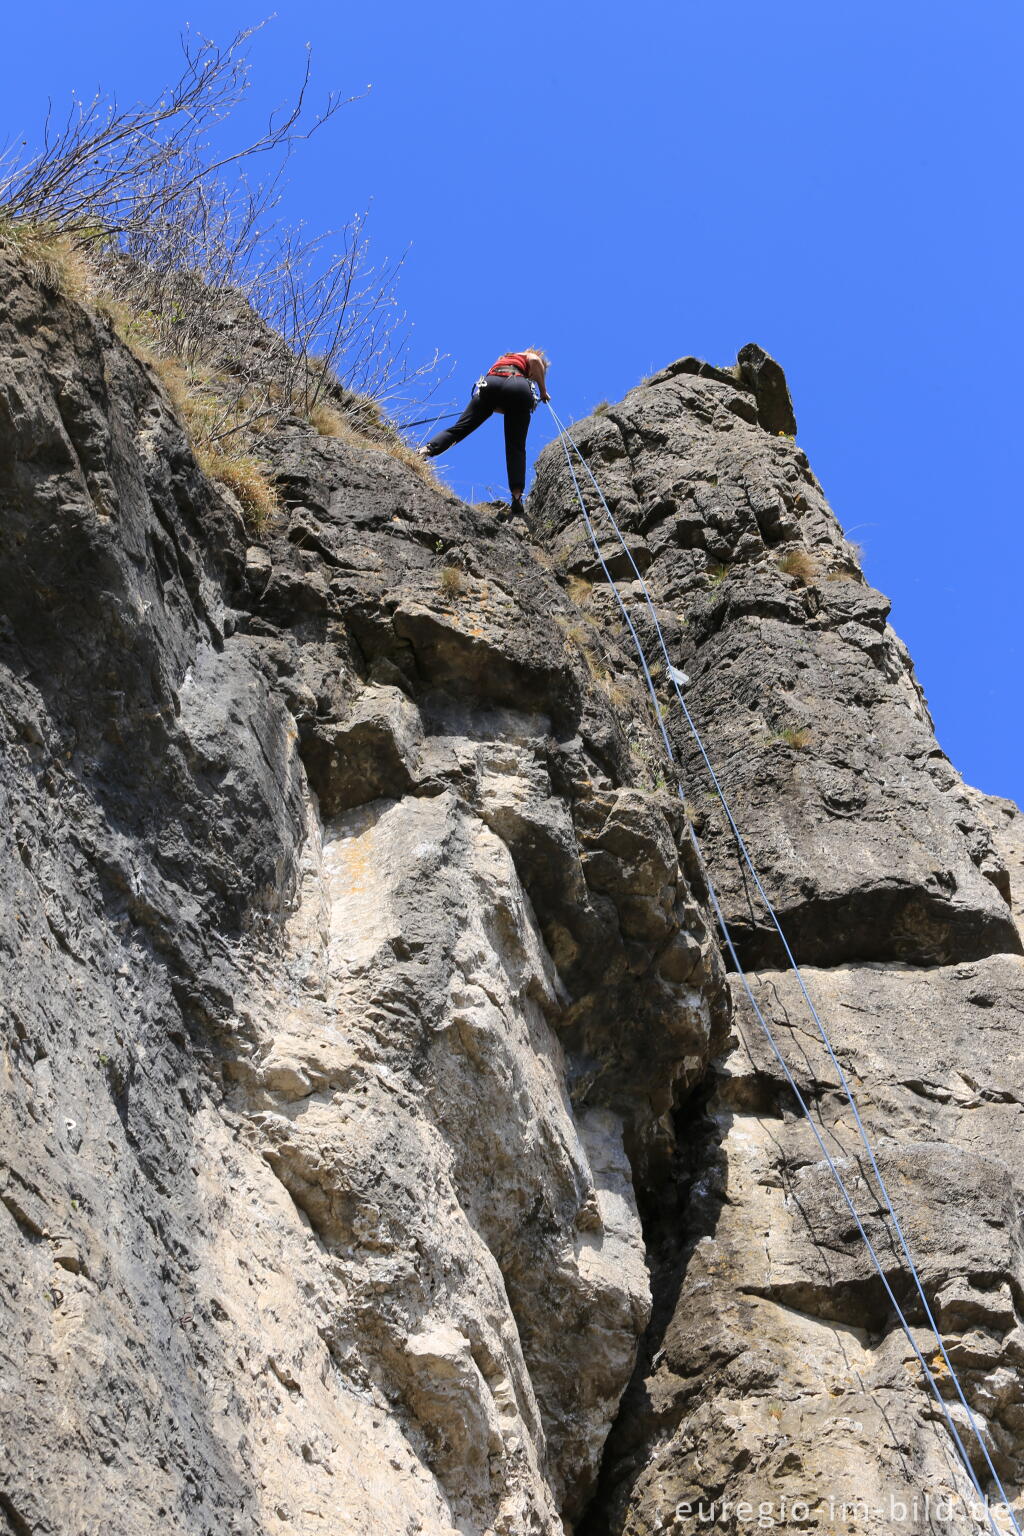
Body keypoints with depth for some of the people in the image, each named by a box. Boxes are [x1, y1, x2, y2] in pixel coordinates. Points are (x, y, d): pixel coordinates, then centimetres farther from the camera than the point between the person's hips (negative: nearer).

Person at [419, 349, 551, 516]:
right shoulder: (528, 357, 31)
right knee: (516, 449, -3)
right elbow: (535, 360, 4)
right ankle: (517, 496, -16)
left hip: (489, 385, 3)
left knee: (460, 428, 0)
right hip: (519, 389, -3)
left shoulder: (502, 359, 43)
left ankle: (426, 450, -22)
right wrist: (543, 391, 12)